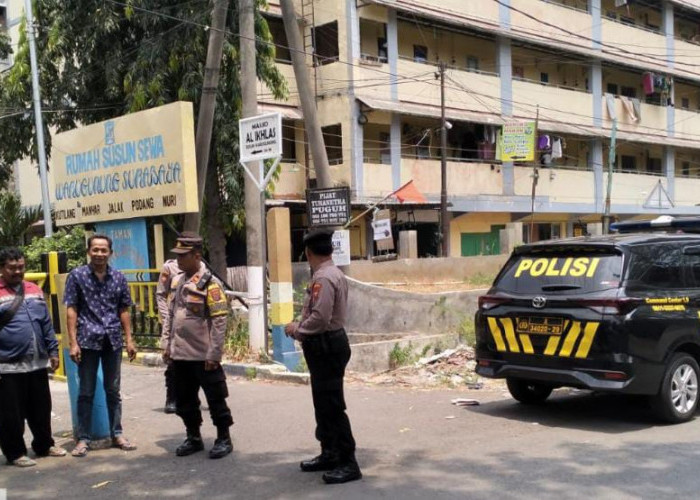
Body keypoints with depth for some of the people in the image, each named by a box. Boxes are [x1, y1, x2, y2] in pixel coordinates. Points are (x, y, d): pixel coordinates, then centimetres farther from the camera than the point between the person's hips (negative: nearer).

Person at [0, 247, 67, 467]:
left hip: (38, 363, 5)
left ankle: (44, 445, 31)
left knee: (41, 409, 16)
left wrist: (53, 351, 13)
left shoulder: (34, 290, 12)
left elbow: (47, 325, 16)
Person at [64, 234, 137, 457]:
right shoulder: (77, 276, -2)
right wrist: (73, 342, -9)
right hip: (87, 340, -2)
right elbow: (71, 310, -3)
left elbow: (123, 311, 10)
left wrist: (129, 340, 5)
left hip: (113, 341, 2)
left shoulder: (118, 278, 5)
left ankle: (117, 434, 21)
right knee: (86, 392, 5)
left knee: (113, 391, 11)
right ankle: (83, 438, 13)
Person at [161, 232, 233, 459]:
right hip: (180, 355, 8)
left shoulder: (209, 283, -13)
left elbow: (219, 321, -15)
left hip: (203, 355, -7)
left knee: (215, 399, 3)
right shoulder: (176, 281, 11)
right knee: (184, 400, 16)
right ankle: (193, 437, 30)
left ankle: (224, 439, 16)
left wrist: (214, 354, -17)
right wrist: (166, 344, 13)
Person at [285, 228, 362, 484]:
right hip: (328, 343, 11)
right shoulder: (333, 273, 13)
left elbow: (320, 318, -27)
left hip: (326, 347, -11)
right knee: (323, 404, 18)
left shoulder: (323, 278, -20)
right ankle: (329, 454, 28)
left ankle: (348, 463, -1)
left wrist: (297, 329, -11)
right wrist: (301, 328, 9)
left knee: (332, 406, -6)